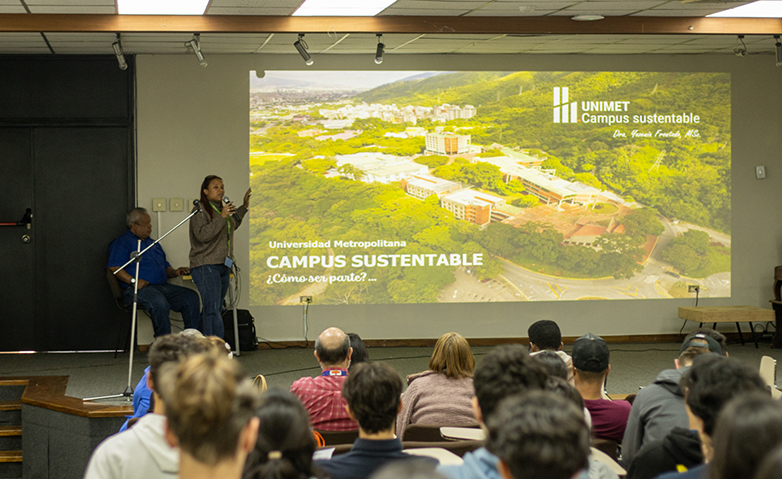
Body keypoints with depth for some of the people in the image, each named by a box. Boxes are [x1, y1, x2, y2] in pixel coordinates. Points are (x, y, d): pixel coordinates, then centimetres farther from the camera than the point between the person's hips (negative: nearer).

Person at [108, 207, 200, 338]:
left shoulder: (153, 243, 29)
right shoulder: (122, 242, 4)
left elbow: (165, 266, 33)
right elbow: (114, 267, -9)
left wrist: (174, 272, 10)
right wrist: (133, 280, -20)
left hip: (163, 286, 8)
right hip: (138, 288, -8)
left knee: (192, 297, -14)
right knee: (159, 302, -38)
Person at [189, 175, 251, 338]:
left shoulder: (221, 208, 17)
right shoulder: (200, 211, -8)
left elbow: (232, 226, 36)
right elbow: (203, 235, -21)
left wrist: (244, 207, 31)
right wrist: (221, 217, -23)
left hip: (223, 266, 8)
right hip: (206, 266, -8)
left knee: (215, 310, 6)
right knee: (213, 309, -16)